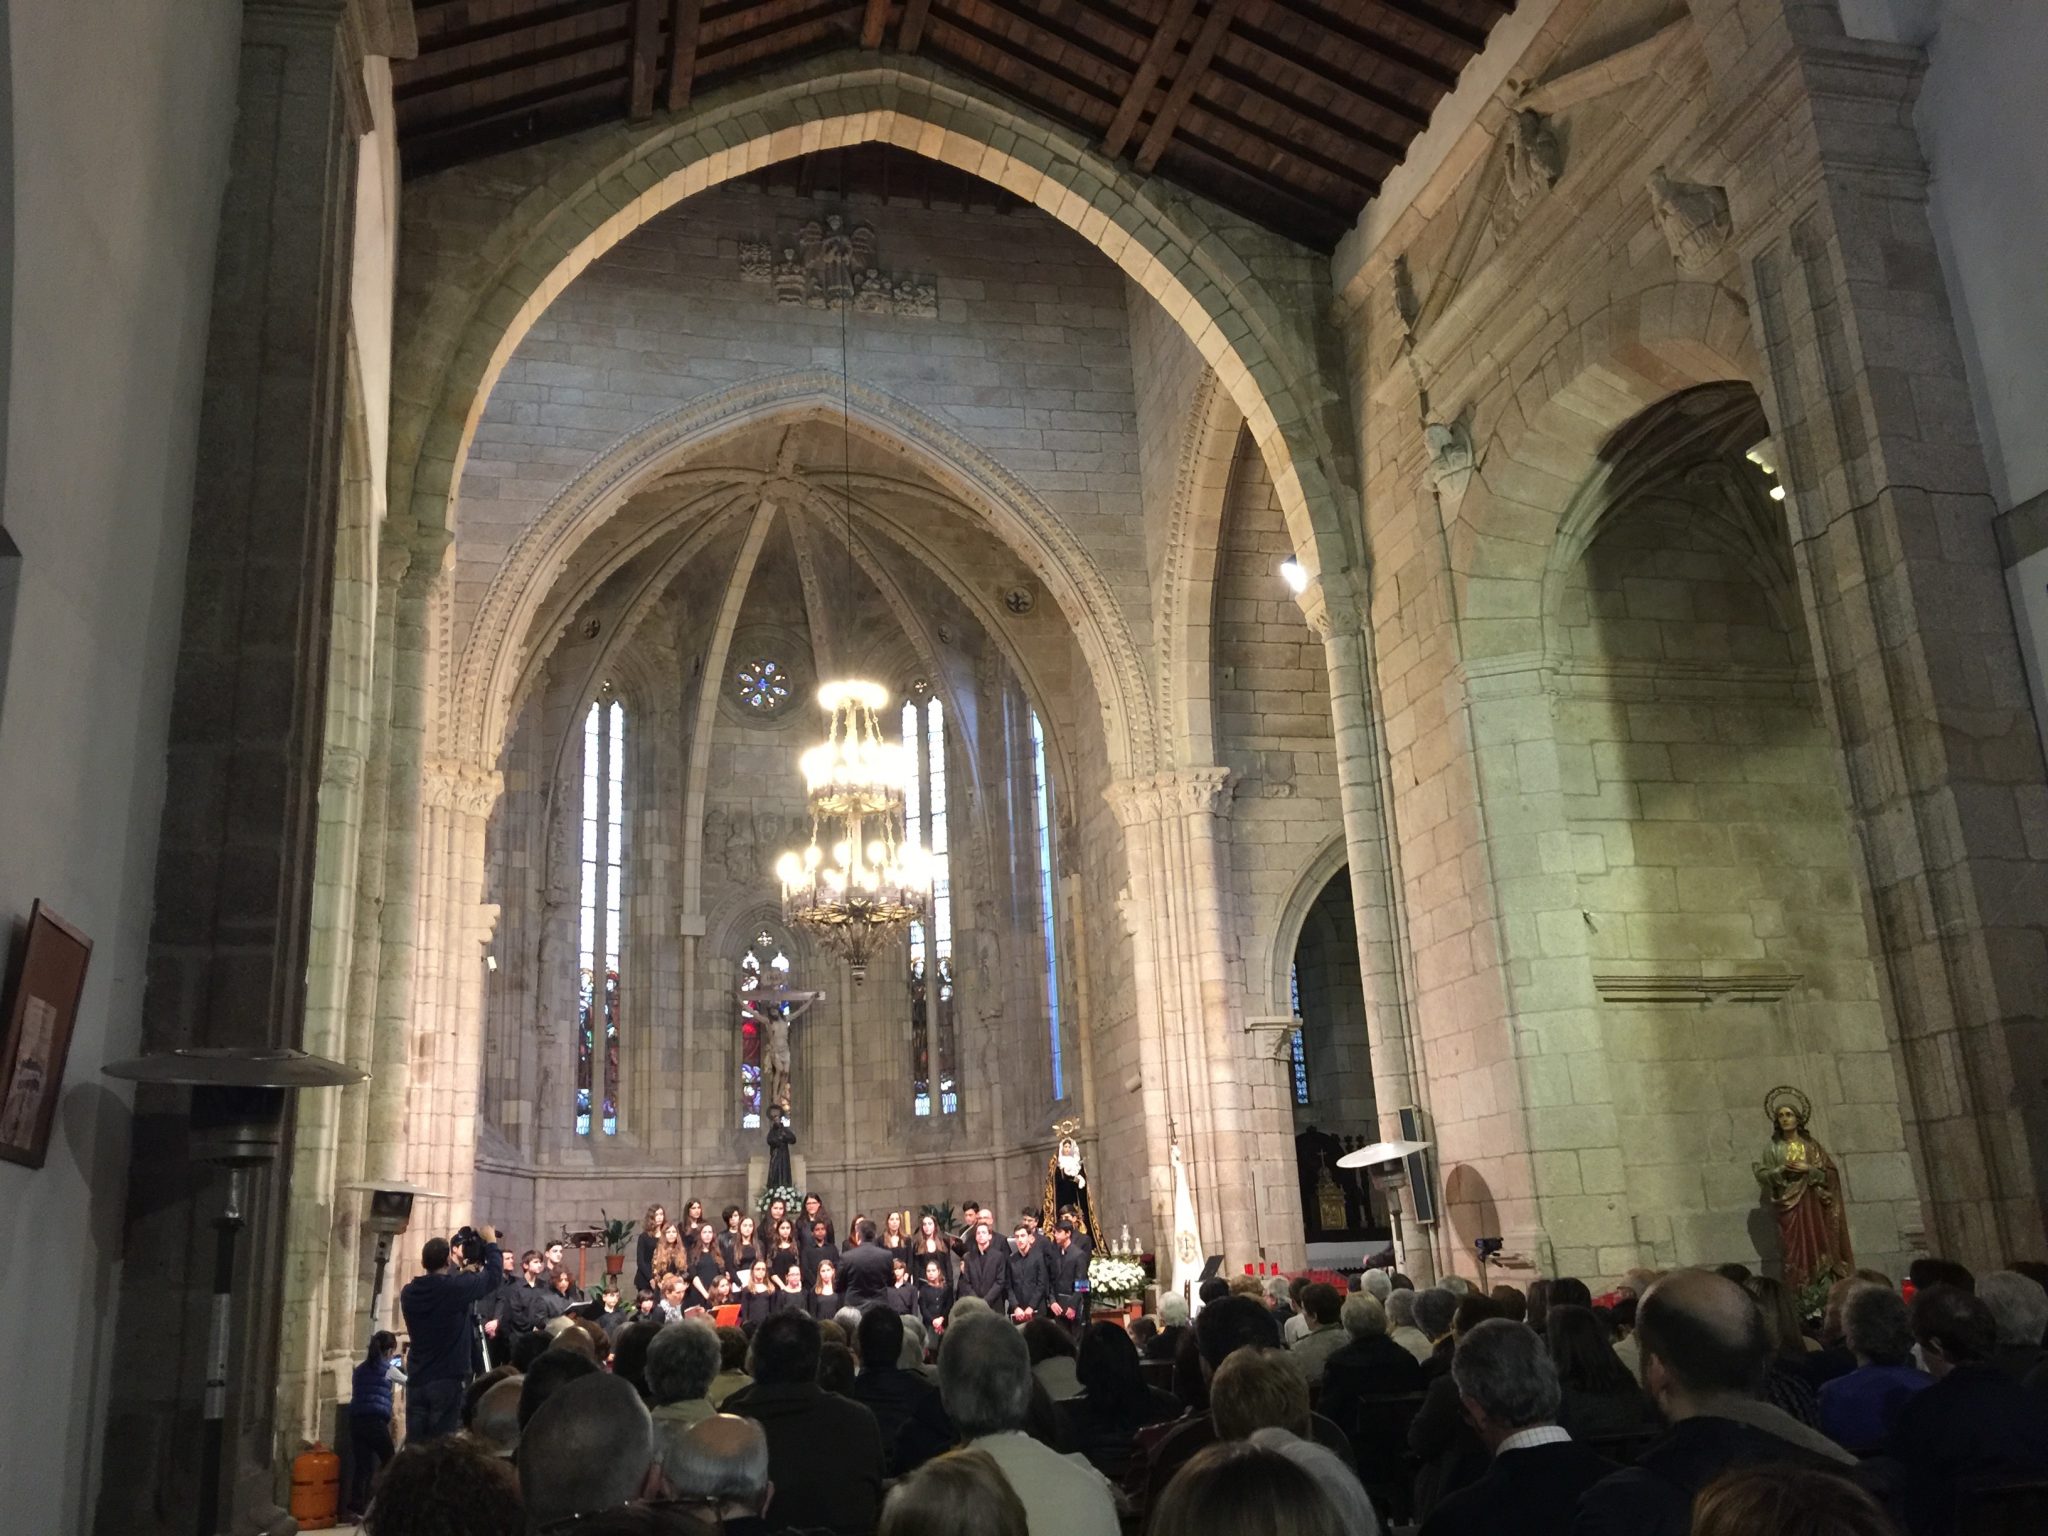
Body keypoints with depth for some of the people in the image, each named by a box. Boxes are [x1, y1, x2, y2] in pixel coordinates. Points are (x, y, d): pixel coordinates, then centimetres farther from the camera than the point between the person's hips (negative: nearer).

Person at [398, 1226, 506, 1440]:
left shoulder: (409, 1293, 2)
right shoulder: (455, 1287, -15)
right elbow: (494, 1276, -5)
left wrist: (463, 1272, 27)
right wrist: (491, 1242, 8)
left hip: (416, 1381, 5)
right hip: (447, 1380, -5)